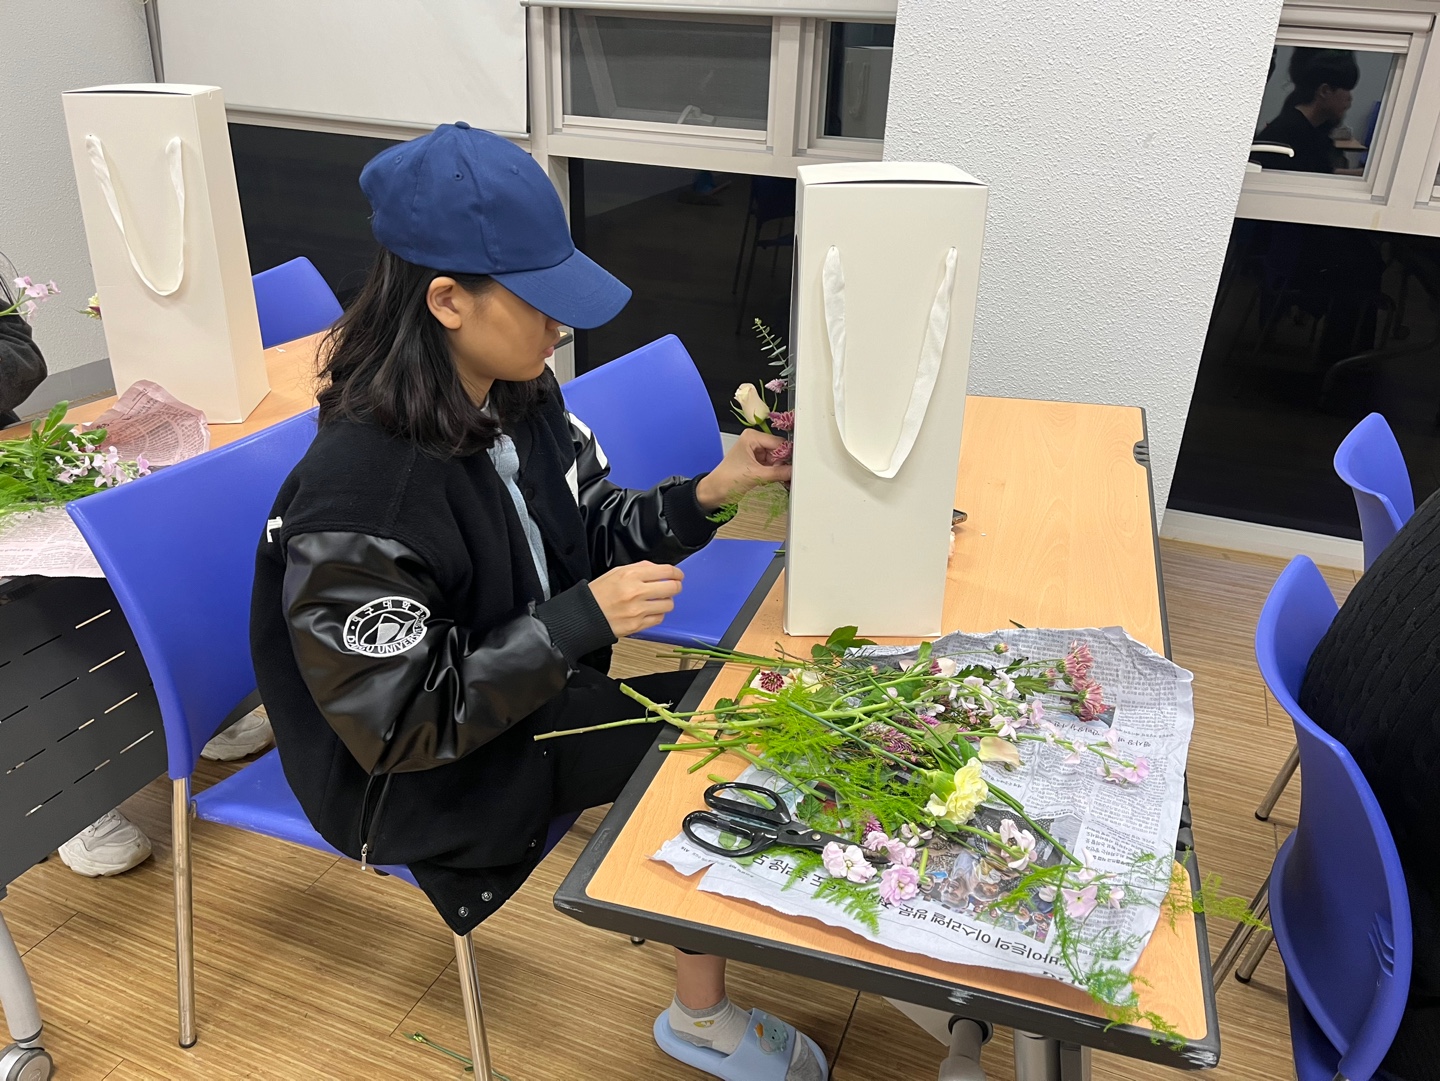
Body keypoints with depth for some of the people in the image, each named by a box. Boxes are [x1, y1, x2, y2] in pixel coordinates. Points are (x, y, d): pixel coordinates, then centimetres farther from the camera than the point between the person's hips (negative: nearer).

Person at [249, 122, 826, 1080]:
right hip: (427, 775, -7)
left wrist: (709, 493, -13)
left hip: (536, 689, 7)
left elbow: (593, 531, 4)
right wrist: (582, 620, -30)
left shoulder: (520, 395, -8)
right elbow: (402, 724, -26)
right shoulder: (358, 494, -31)